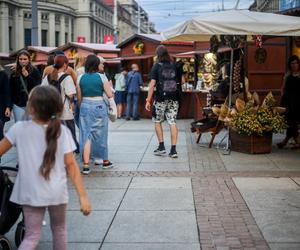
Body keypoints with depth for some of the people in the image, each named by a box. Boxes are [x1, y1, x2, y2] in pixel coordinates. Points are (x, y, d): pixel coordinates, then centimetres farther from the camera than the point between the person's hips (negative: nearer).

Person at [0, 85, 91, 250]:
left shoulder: (19, 129, -9)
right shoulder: (62, 131, -10)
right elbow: (71, 165, -13)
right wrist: (83, 196, -11)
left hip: (31, 193, 0)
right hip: (56, 192, 0)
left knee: (31, 236, 8)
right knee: (59, 229, 23)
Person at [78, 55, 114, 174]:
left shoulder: (81, 77, 2)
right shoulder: (101, 77, -7)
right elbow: (110, 95, -5)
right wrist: (109, 86, 12)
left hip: (85, 106, 2)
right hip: (99, 105, -2)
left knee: (86, 135, 3)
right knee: (100, 134, 12)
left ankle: (86, 165, -5)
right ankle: (105, 161, 29)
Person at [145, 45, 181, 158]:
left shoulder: (157, 66, -5)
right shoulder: (175, 66, 7)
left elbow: (152, 84, -10)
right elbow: (180, 82, 12)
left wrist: (148, 100, -9)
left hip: (161, 99, -3)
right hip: (174, 99, 3)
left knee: (157, 121, 13)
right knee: (172, 122, 2)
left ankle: (161, 146, 11)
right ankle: (173, 150, 0)